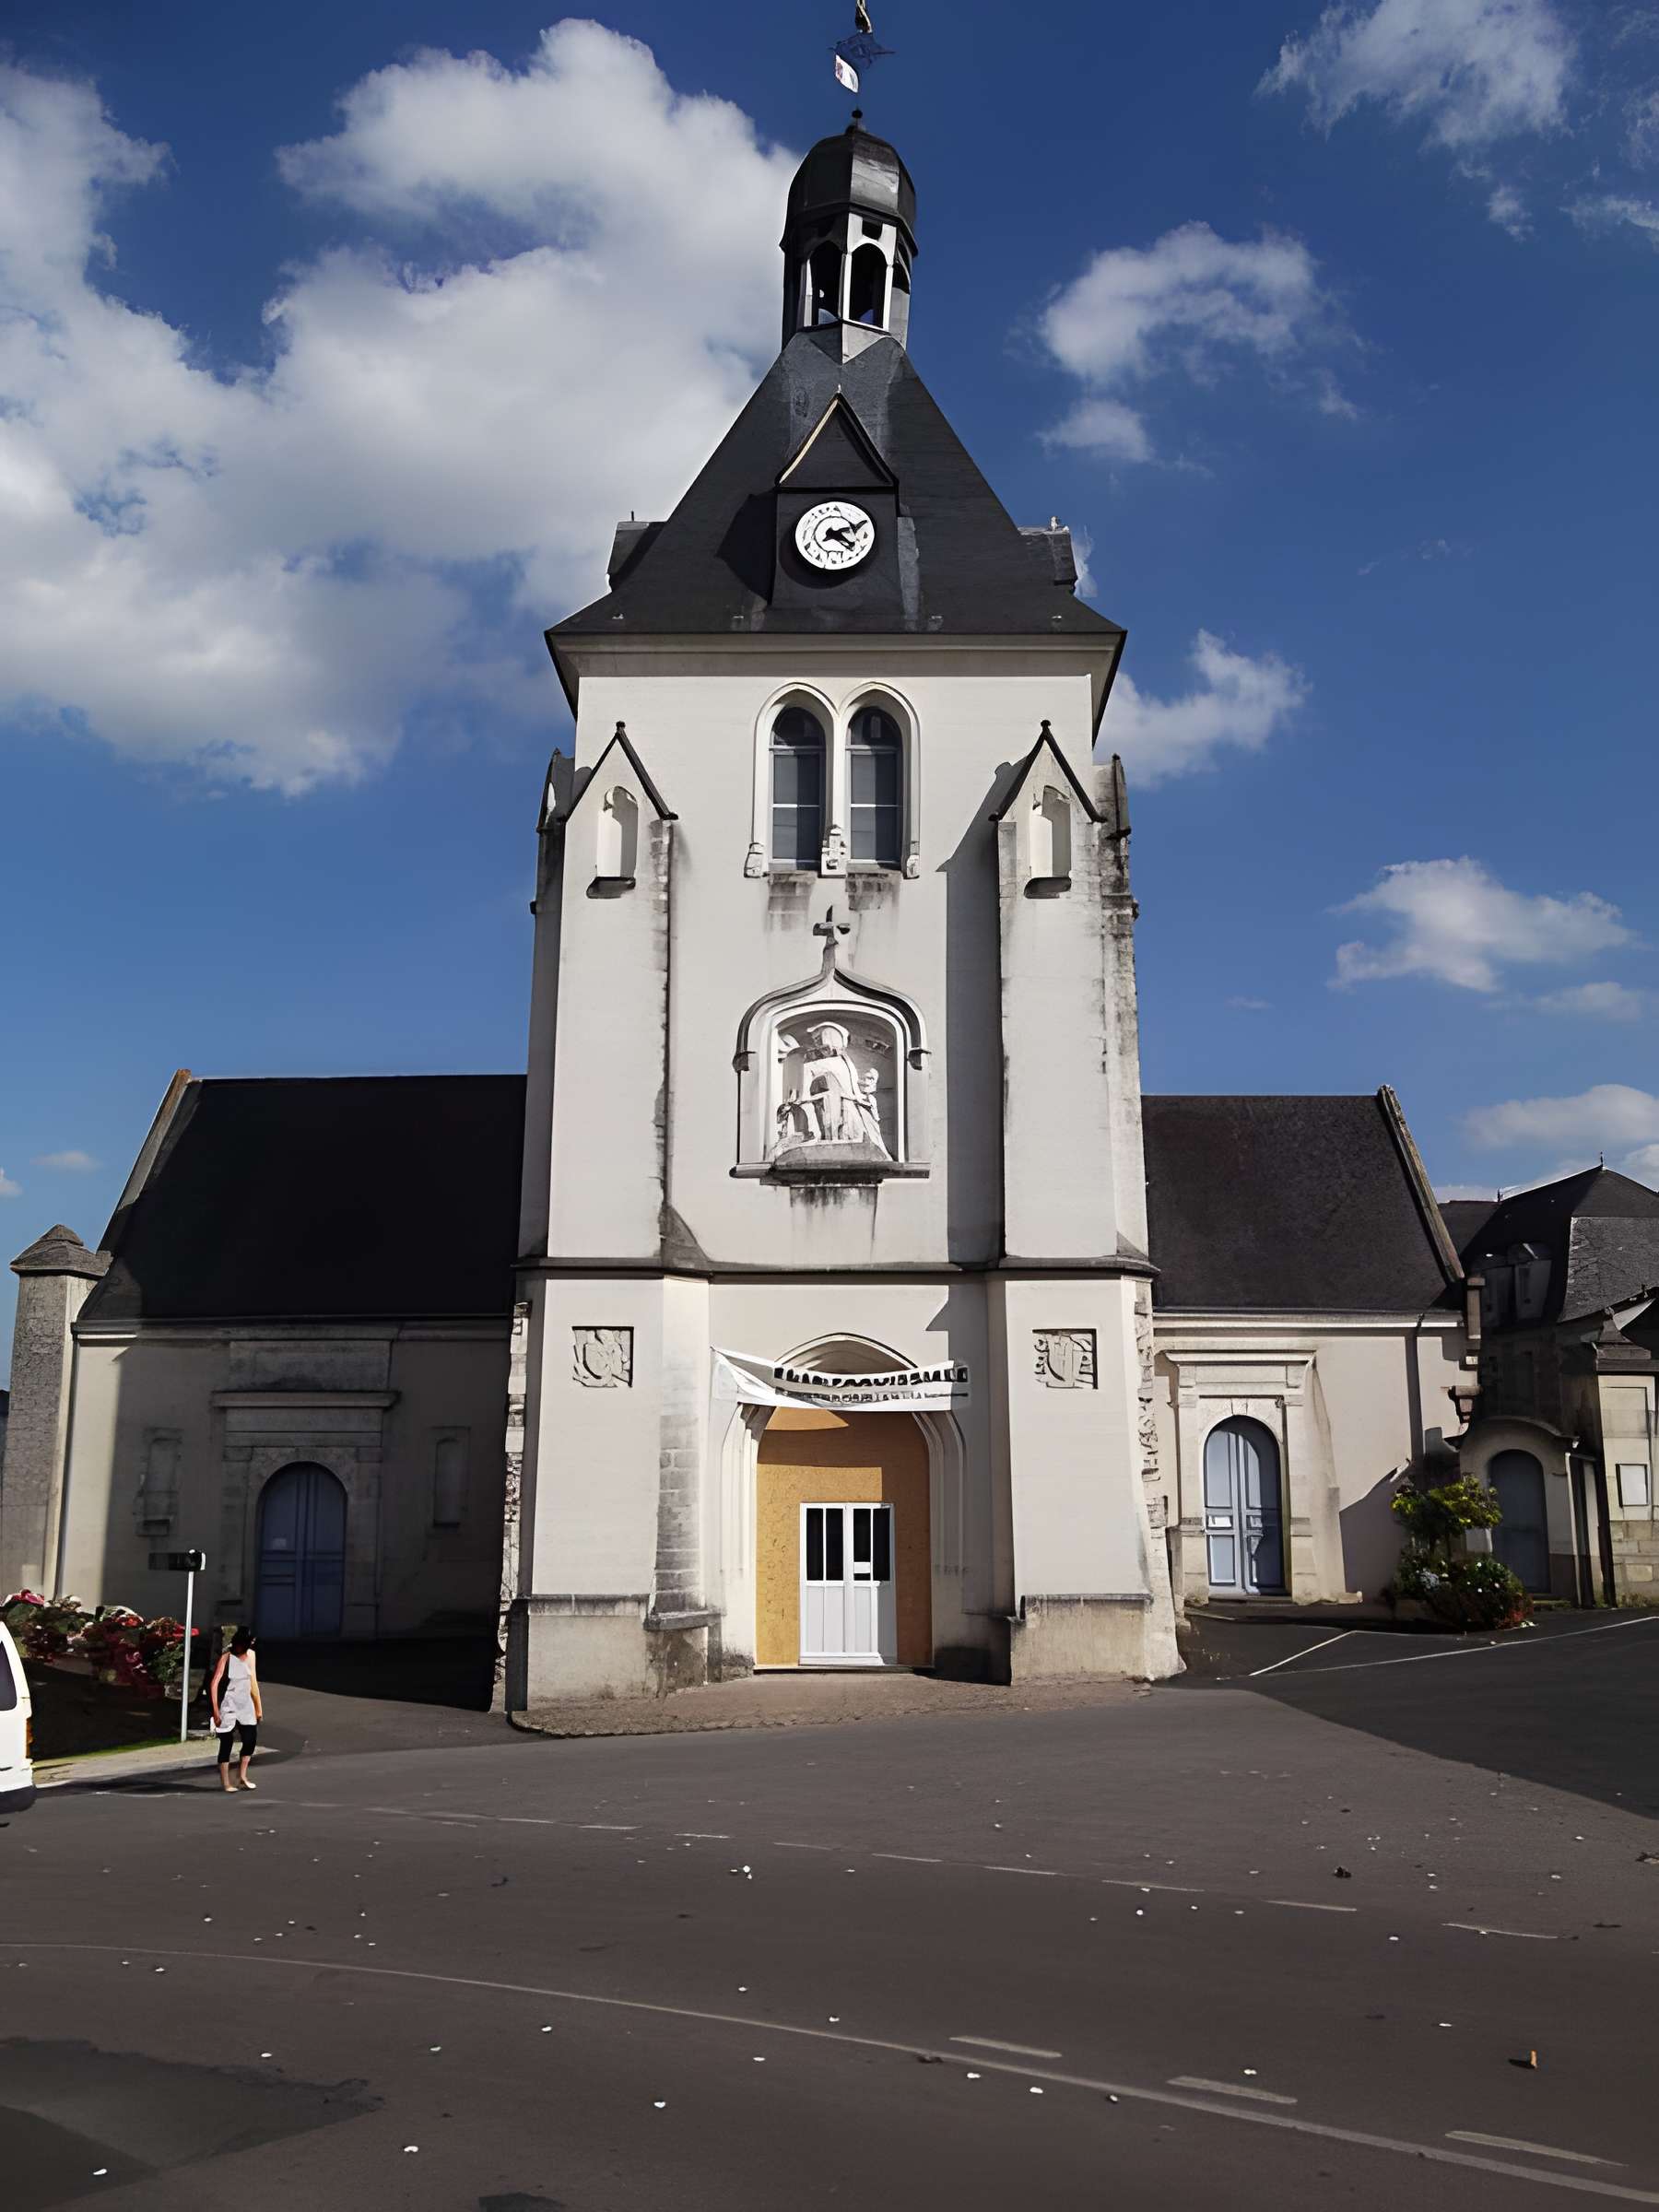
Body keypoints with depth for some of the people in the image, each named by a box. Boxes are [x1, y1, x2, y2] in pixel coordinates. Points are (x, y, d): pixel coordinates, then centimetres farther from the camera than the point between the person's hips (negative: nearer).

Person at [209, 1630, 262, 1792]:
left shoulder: (250, 1655, 5)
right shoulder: (226, 1657, -13)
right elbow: (214, 1684, -17)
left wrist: (258, 1707, 15)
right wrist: (215, 1711, -21)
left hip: (245, 1705, 5)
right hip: (227, 1705, -5)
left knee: (251, 1739, -3)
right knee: (226, 1743, 0)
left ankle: (242, 1776, 13)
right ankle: (226, 1783, 9)